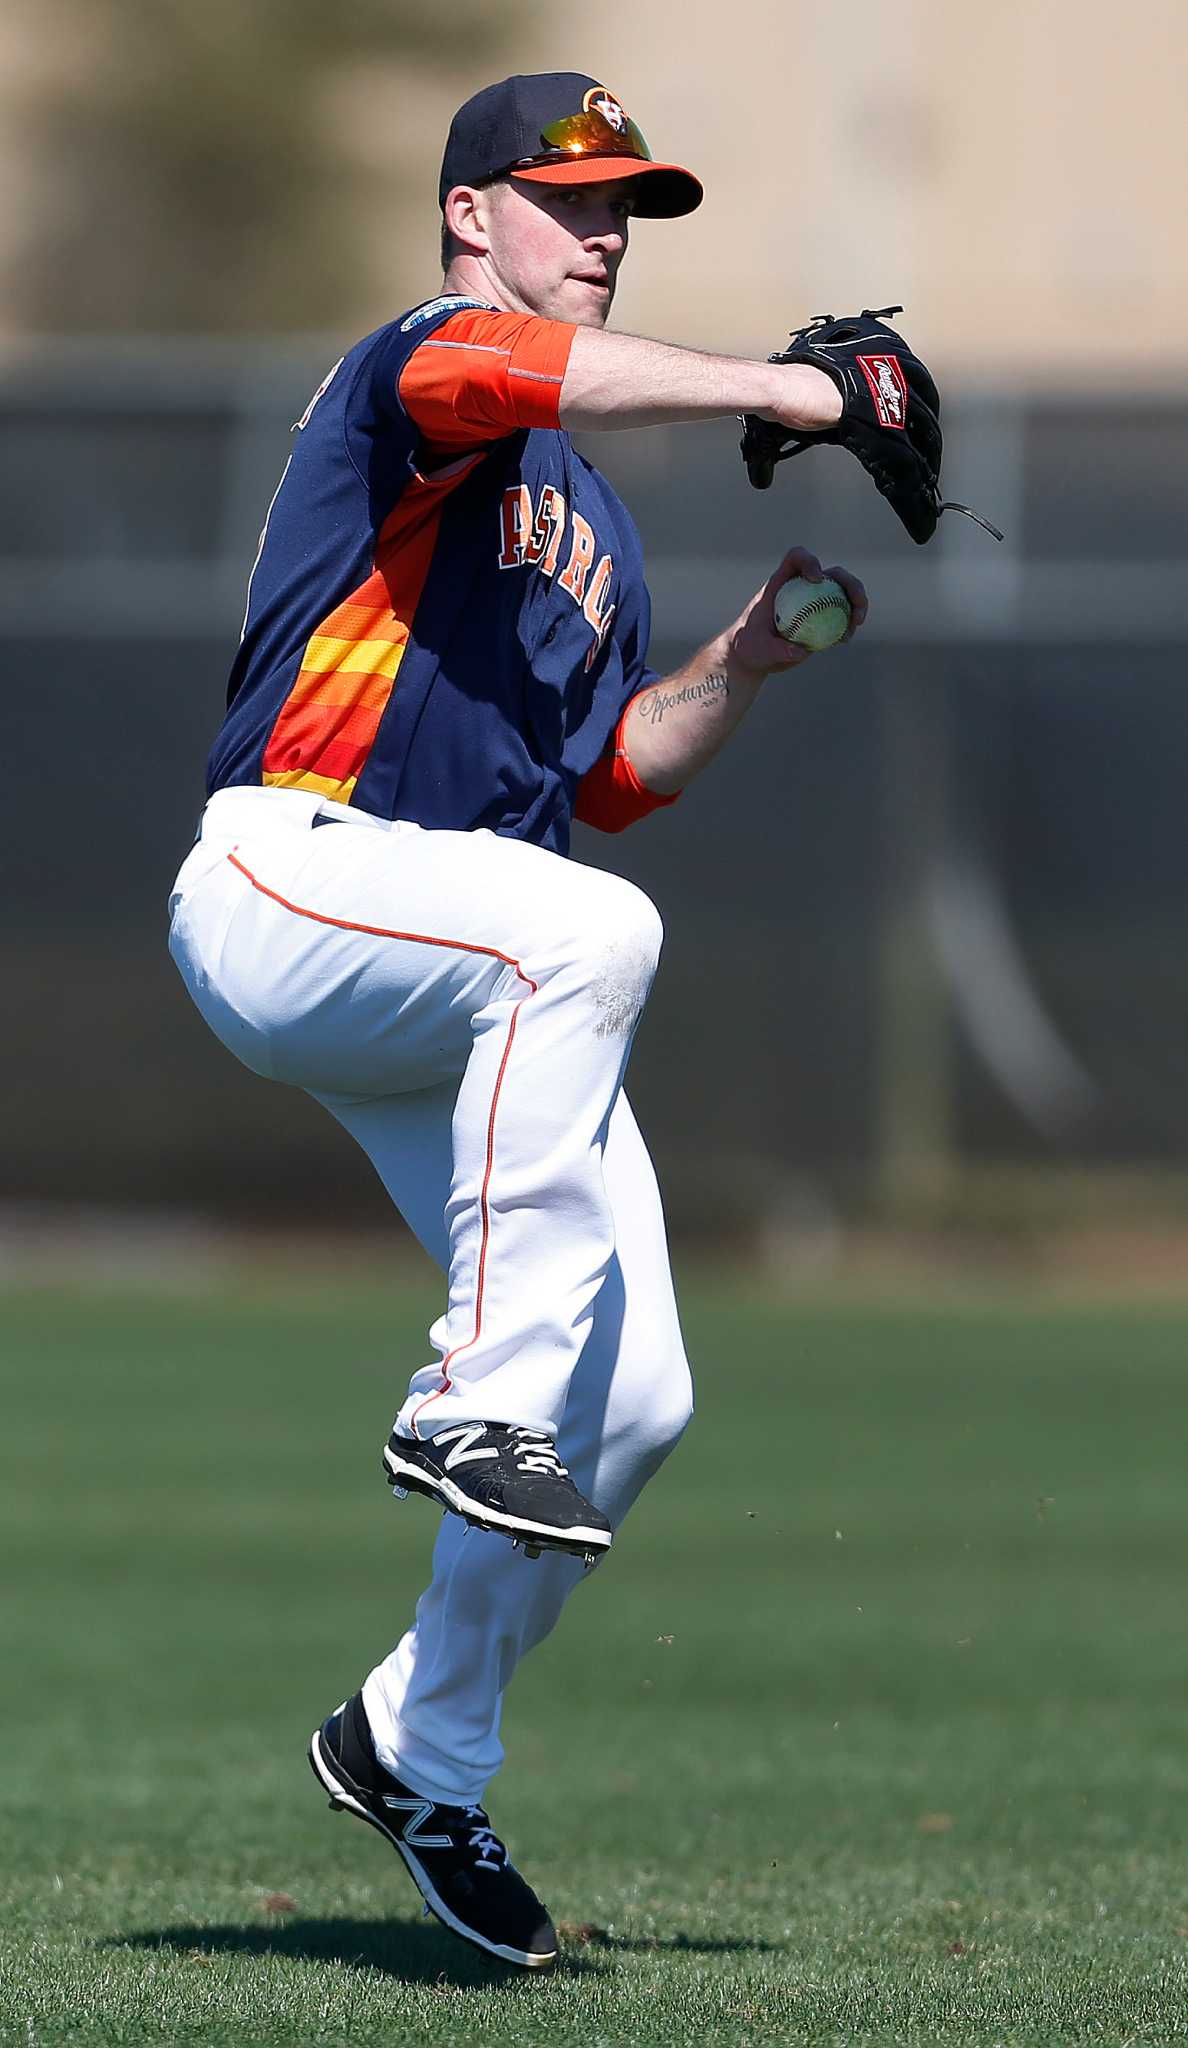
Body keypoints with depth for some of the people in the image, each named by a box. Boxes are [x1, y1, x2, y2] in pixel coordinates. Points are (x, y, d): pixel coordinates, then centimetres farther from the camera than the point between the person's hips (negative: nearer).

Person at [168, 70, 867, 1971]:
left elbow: (614, 779, 24)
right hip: (288, 881, -8)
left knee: (636, 1400, -3)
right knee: (590, 933, -39)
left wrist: (747, 658, 9)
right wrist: (770, 386, -25)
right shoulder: (411, 368, 0)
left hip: (459, 993, 8)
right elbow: (482, 370, -26)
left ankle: (420, 1750, 14)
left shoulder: (587, 515, 27)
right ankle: (477, 1401, -36)